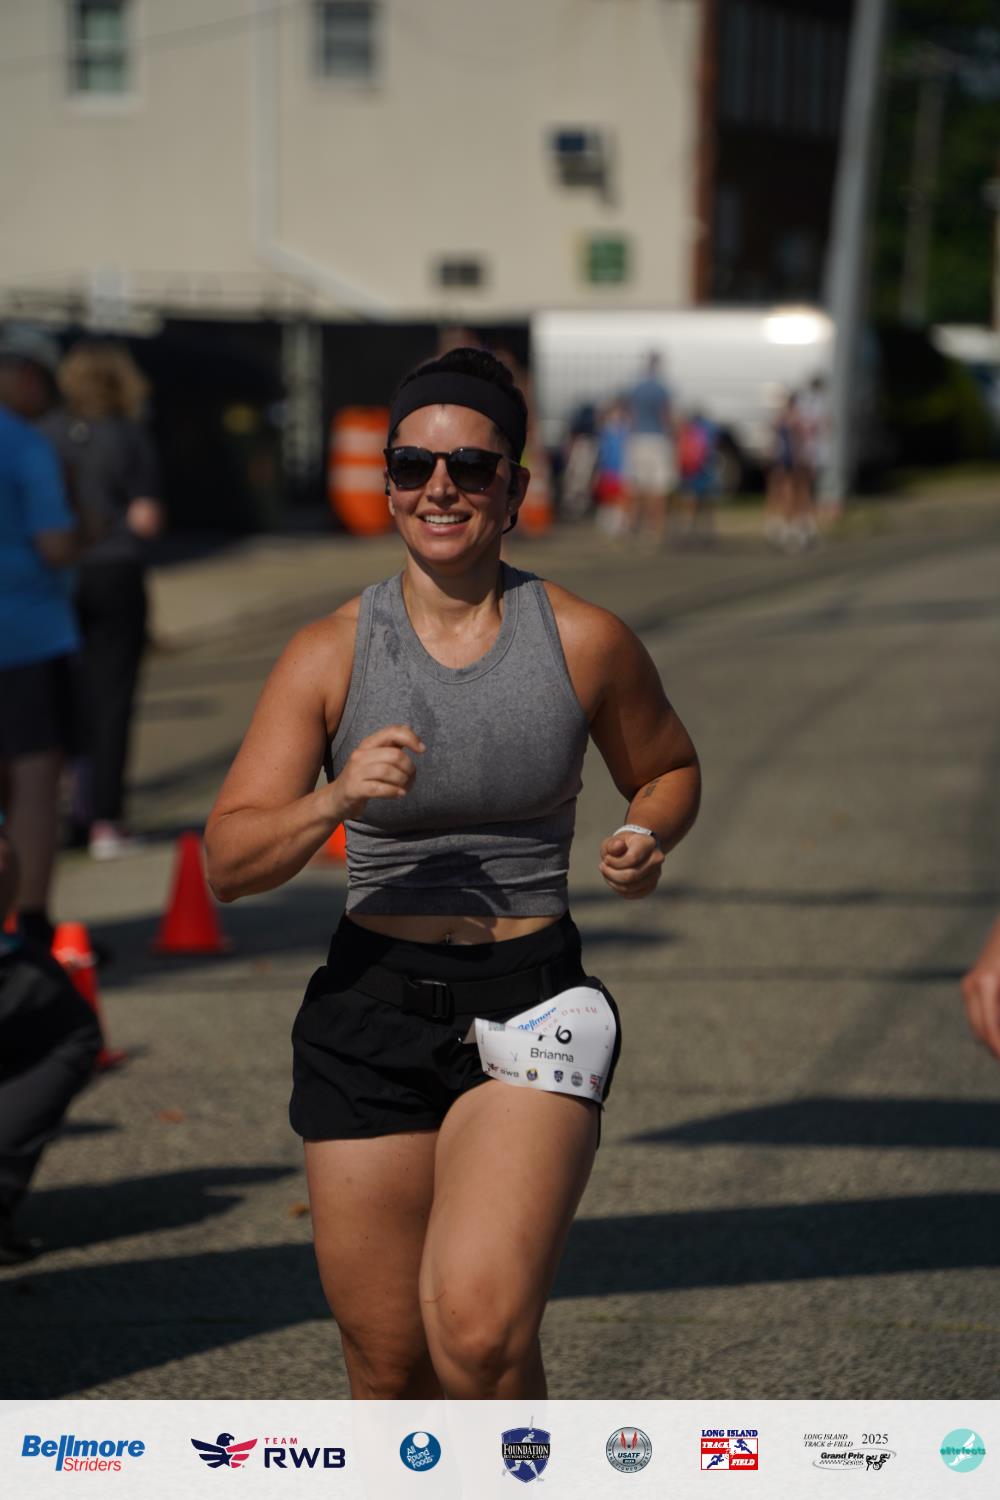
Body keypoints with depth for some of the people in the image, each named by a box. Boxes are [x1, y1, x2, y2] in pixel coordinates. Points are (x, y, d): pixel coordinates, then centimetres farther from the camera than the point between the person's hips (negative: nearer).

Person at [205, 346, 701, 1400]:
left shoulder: (585, 642, 0)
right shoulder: (330, 656, -1)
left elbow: (668, 769, 18)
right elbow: (229, 860, -4)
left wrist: (645, 837, -4)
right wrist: (333, 801, -23)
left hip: (530, 1007, -1)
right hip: (370, 1010, 2)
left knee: (478, 1331, -23)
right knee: (389, 1372, 8)